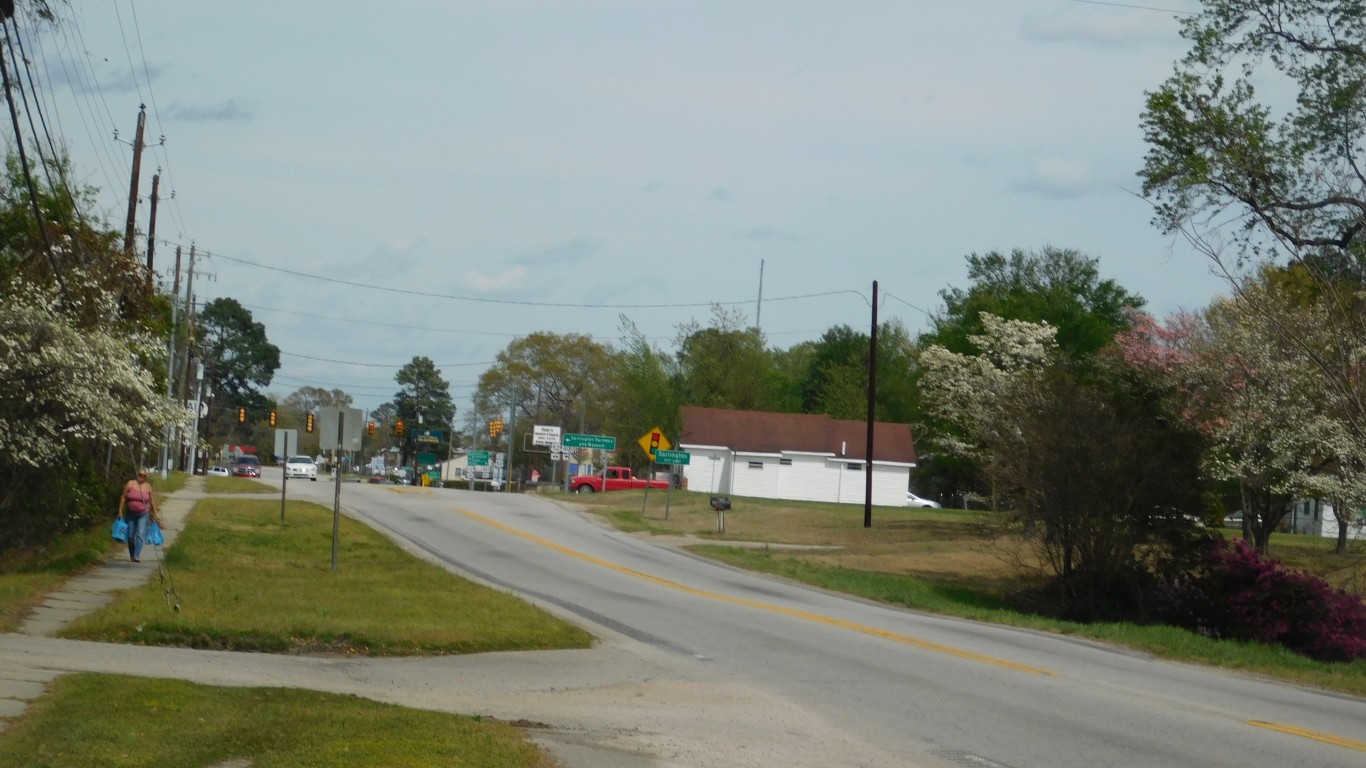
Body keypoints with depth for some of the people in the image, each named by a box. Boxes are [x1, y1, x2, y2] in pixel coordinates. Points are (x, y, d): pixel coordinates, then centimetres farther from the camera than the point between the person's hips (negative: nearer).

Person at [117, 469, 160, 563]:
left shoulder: (148, 486, 0)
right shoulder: (130, 484, -3)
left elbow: (152, 501, 7)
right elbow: (123, 498, -1)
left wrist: (155, 515, 9)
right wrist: (120, 511, -6)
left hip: (143, 514, -1)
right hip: (131, 514, 1)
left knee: (140, 534, -16)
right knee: (130, 536, 6)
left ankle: (137, 556, -23)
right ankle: (132, 555, 22)